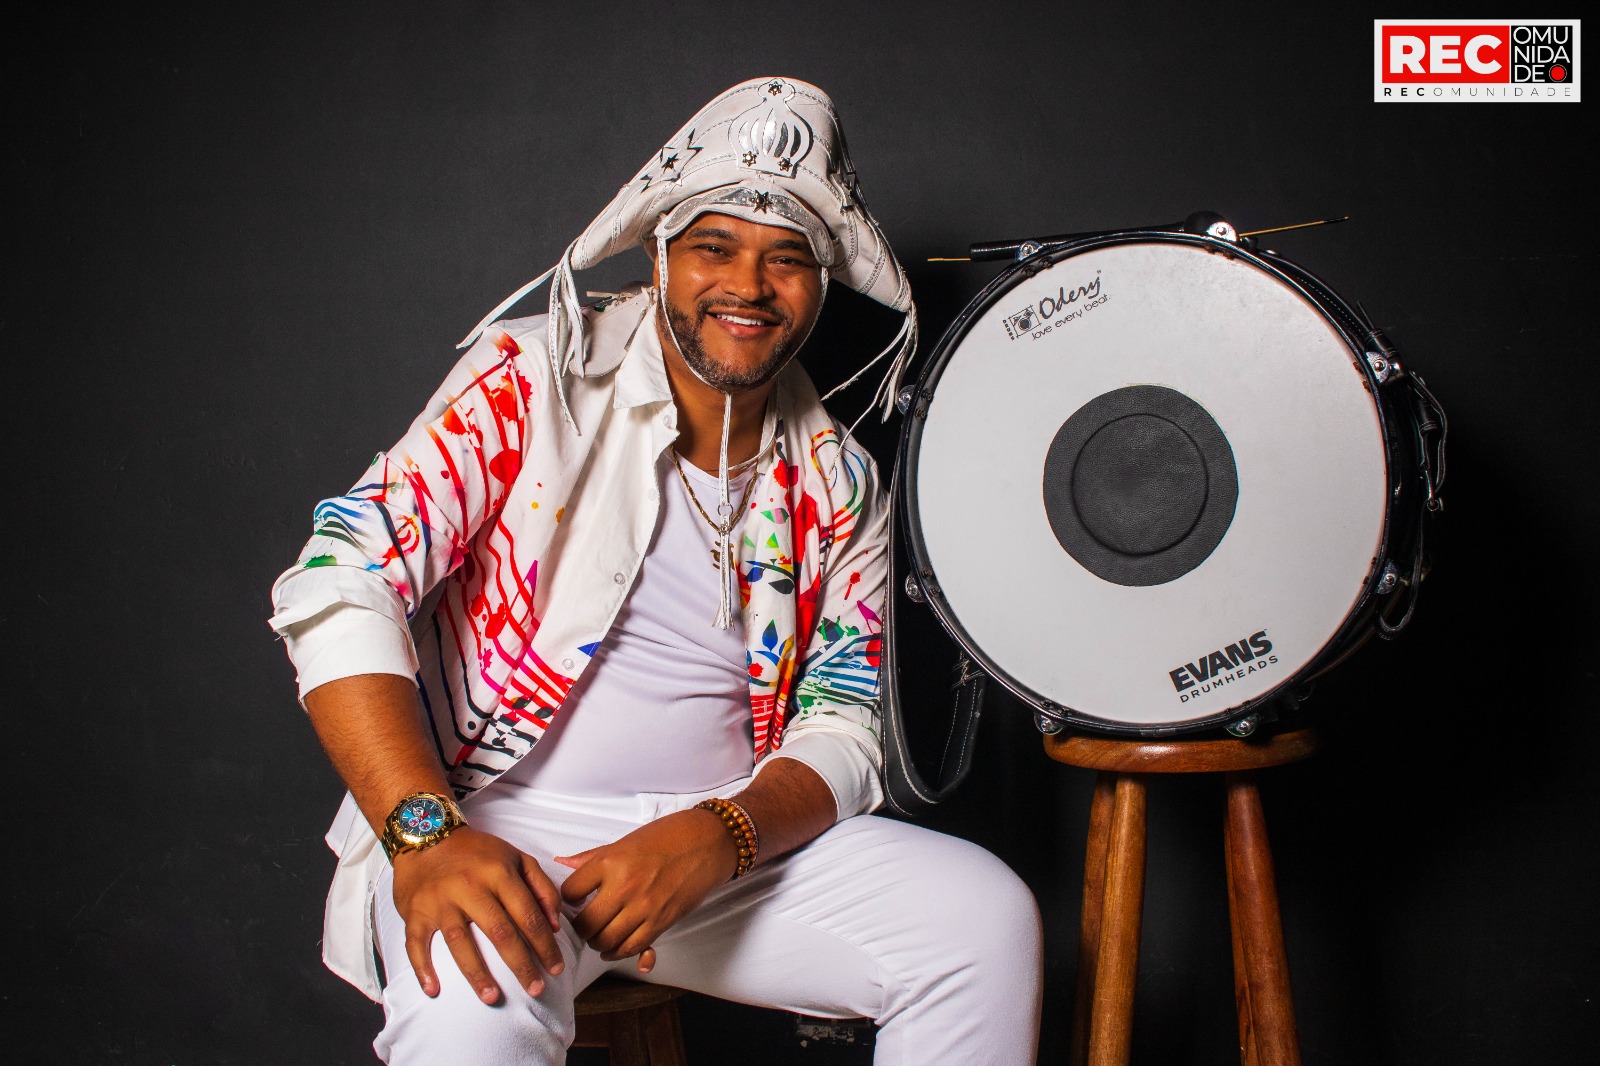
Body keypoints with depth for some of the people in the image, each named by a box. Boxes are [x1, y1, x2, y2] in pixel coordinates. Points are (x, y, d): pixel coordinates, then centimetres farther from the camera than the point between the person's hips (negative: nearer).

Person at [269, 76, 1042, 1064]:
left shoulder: (839, 486, 7)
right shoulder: (536, 376, -4)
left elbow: (841, 734, 5)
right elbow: (340, 582, -13)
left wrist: (714, 838, -18)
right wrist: (427, 835, -27)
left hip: (730, 842, 4)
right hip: (495, 826, -4)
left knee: (988, 915, -15)